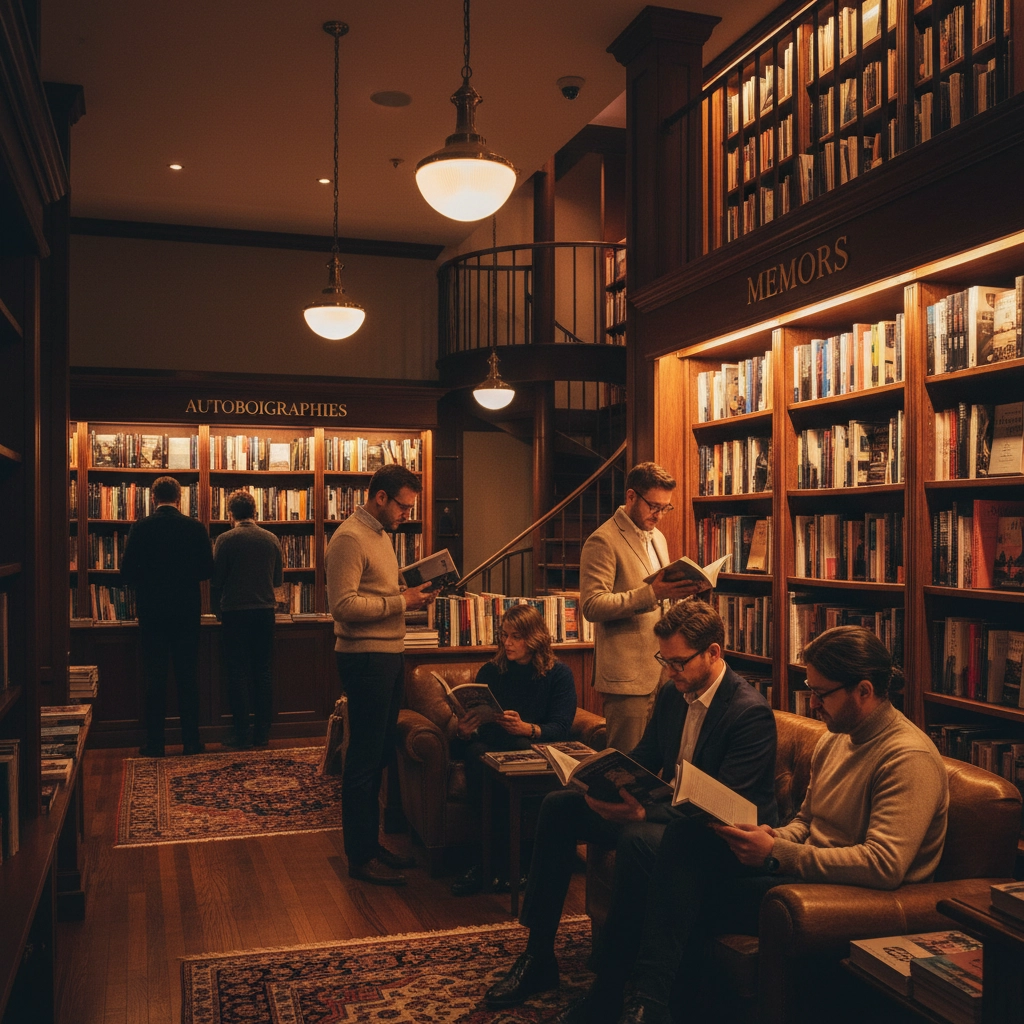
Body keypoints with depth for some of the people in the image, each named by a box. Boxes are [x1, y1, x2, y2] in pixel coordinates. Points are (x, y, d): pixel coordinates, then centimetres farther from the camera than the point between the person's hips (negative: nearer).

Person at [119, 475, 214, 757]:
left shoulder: (141, 528, -6)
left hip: (152, 610, -1)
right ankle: (191, 740, 10)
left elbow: (127, 572, -6)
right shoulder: (195, 527, -3)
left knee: (155, 677, 5)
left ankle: (154, 743, 8)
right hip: (187, 610, 1)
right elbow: (207, 569, 0)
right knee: (188, 675, 8)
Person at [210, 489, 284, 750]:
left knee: (238, 673, 3)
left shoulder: (225, 540, -8)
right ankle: (262, 733, 12)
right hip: (265, 612, 3)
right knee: (263, 673, 9)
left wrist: (218, 609, 12)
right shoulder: (271, 539, 2)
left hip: (235, 613, -3)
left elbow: (215, 581, -4)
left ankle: (241, 736, 4)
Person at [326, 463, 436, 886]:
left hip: (389, 654, 10)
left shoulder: (380, 534, 16)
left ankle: (371, 842, 27)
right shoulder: (350, 538, -15)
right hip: (365, 657, -10)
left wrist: (411, 597, 6)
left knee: (378, 755, 16)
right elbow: (344, 604, -23)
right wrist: (401, 602, -20)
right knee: (364, 757, -1)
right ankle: (360, 857, 9)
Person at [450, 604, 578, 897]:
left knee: (519, 748, -38)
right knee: (476, 751, -34)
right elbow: (477, 723, 10)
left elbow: (561, 727, -6)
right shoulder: (490, 672, 13)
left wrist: (526, 729, -27)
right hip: (491, 746, 3)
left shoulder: (559, 673, 5)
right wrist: (464, 731, -15)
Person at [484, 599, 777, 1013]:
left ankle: (610, 988, -20)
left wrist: (645, 813, -35)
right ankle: (538, 957, 2)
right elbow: (642, 759, 13)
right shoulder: (672, 695, 5)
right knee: (558, 806, -1)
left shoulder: (751, 712, -20)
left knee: (636, 840, -37)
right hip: (661, 811, 9)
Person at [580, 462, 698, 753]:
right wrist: (651, 593, -27)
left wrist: (676, 590, 7)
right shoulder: (603, 540, -10)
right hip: (627, 674, -8)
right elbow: (592, 605, -19)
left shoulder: (657, 537, 17)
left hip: (662, 669, 8)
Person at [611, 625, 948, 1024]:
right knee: (687, 835, -15)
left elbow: (885, 865, -28)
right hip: (809, 868, 9)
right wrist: (775, 839, -4)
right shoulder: (834, 740, 11)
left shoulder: (909, 758, -18)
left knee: (692, 898, -20)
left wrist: (778, 855, -24)